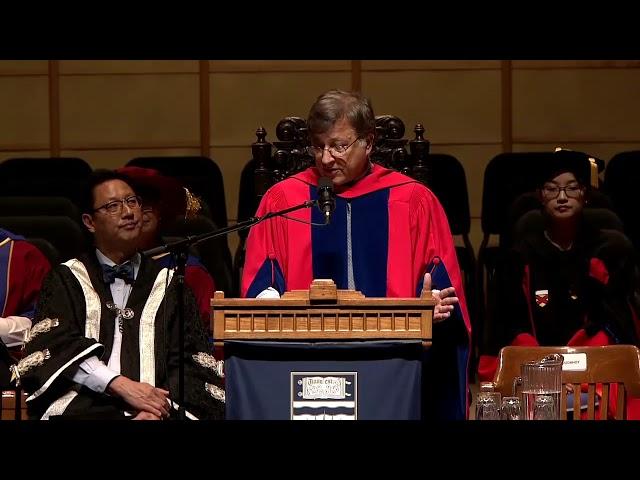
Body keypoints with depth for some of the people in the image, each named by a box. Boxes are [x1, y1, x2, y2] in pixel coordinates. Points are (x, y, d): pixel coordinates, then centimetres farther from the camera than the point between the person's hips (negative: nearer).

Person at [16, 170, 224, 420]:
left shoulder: (168, 283, 18)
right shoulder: (66, 279, 16)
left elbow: (193, 363, 8)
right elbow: (56, 345, 0)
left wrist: (161, 408, -13)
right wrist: (121, 385, -14)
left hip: (154, 407, 0)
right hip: (83, 407, 0)